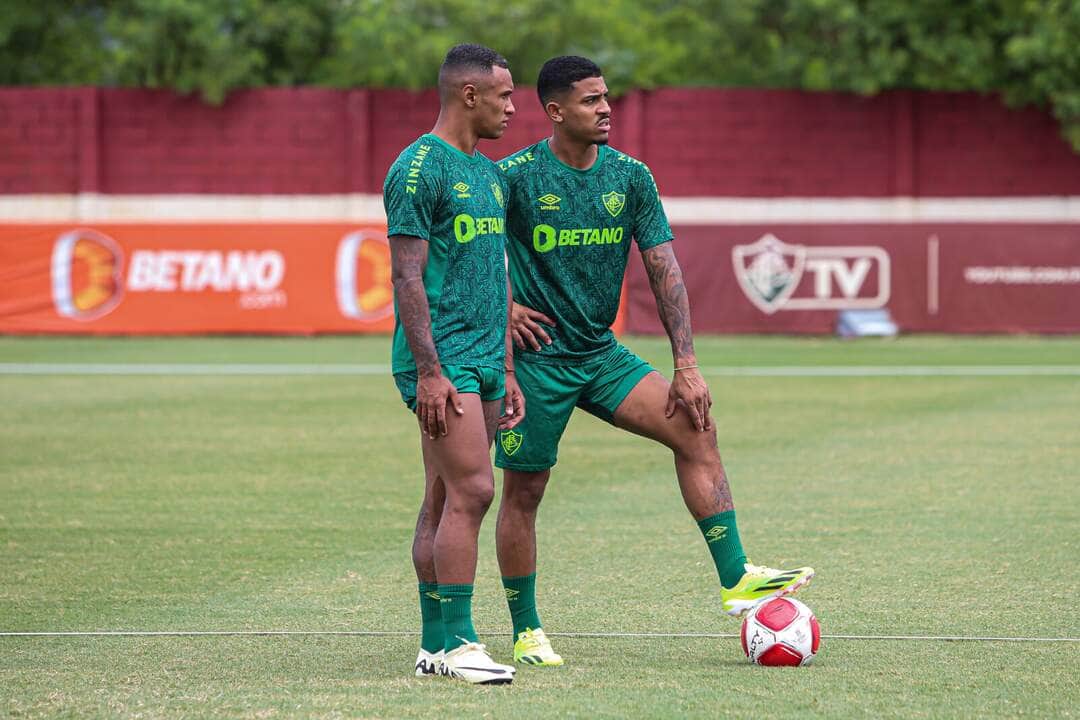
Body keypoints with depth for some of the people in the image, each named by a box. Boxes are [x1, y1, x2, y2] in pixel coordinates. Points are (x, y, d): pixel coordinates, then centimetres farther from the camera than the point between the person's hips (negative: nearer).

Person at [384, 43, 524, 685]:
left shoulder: (491, 175, 18)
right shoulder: (419, 169, -10)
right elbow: (408, 277, -14)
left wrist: (508, 371, 18)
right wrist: (429, 371, -18)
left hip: (483, 363, 9)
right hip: (443, 360, -9)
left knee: (446, 500, 9)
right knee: (471, 491, -14)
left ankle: (435, 645, 10)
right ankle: (454, 642, -12)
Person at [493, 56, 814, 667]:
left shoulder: (630, 177, 0)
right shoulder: (516, 176, -12)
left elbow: (664, 269, 0)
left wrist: (687, 365, -6)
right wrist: (501, 307, -7)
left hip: (601, 353, 4)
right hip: (535, 358, -4)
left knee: (695, 425, -12)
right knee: (523, 493, 1)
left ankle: (736, 579, -12)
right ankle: (527, 632, 17)